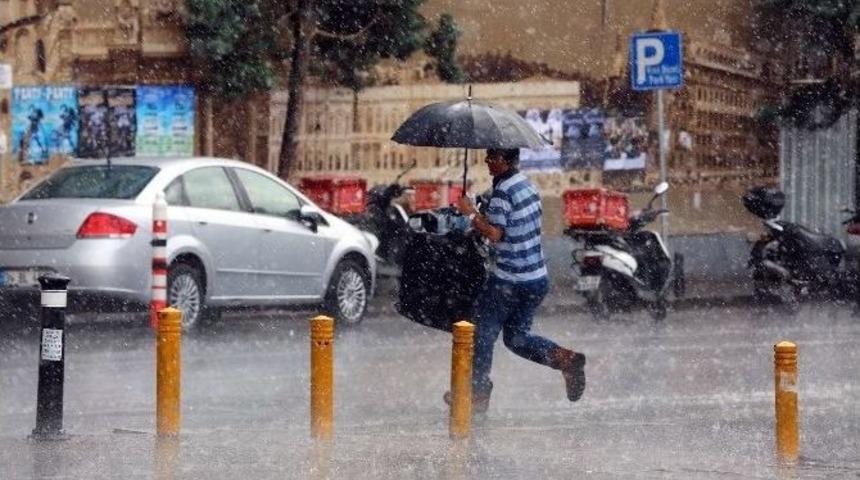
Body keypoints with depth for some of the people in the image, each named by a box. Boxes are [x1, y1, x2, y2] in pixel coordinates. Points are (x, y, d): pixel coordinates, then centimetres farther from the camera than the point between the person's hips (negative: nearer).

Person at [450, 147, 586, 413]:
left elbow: (495, 233, -23)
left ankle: (478, 394, 15)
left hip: (509, 281, -8)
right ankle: (566, 359, -3)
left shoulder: (503, 192, -18)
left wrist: (471, 213, -10)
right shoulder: (527, 185, 9)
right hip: (538, 278, 8)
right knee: (517, 337, 18)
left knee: (483, 333, 8)